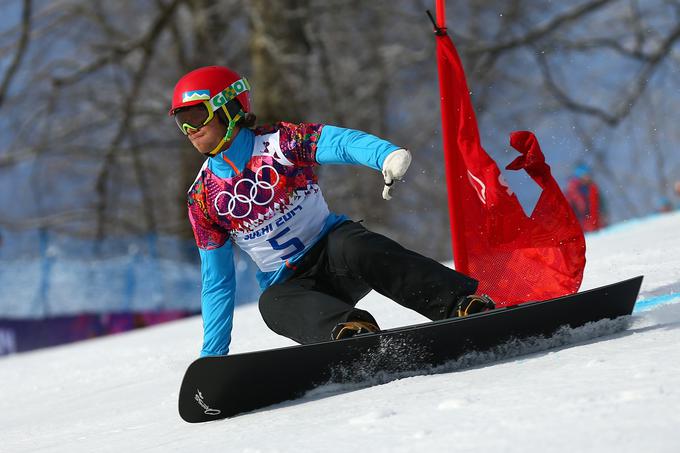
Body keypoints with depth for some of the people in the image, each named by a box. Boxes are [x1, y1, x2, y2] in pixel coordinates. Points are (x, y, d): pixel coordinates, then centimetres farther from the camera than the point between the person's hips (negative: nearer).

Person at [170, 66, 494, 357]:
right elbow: (216, 281, 11)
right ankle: (350, 331, -60)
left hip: (331, 246, -2)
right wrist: (212, 354, 10)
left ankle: (467, 305, -45)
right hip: (288, 283, 3)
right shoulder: (202, 198, 4)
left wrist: (388, 154, -49)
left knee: (355, 248, -37)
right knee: (273, 304, -33)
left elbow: (342, 142, -26)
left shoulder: (277, 142, -7)